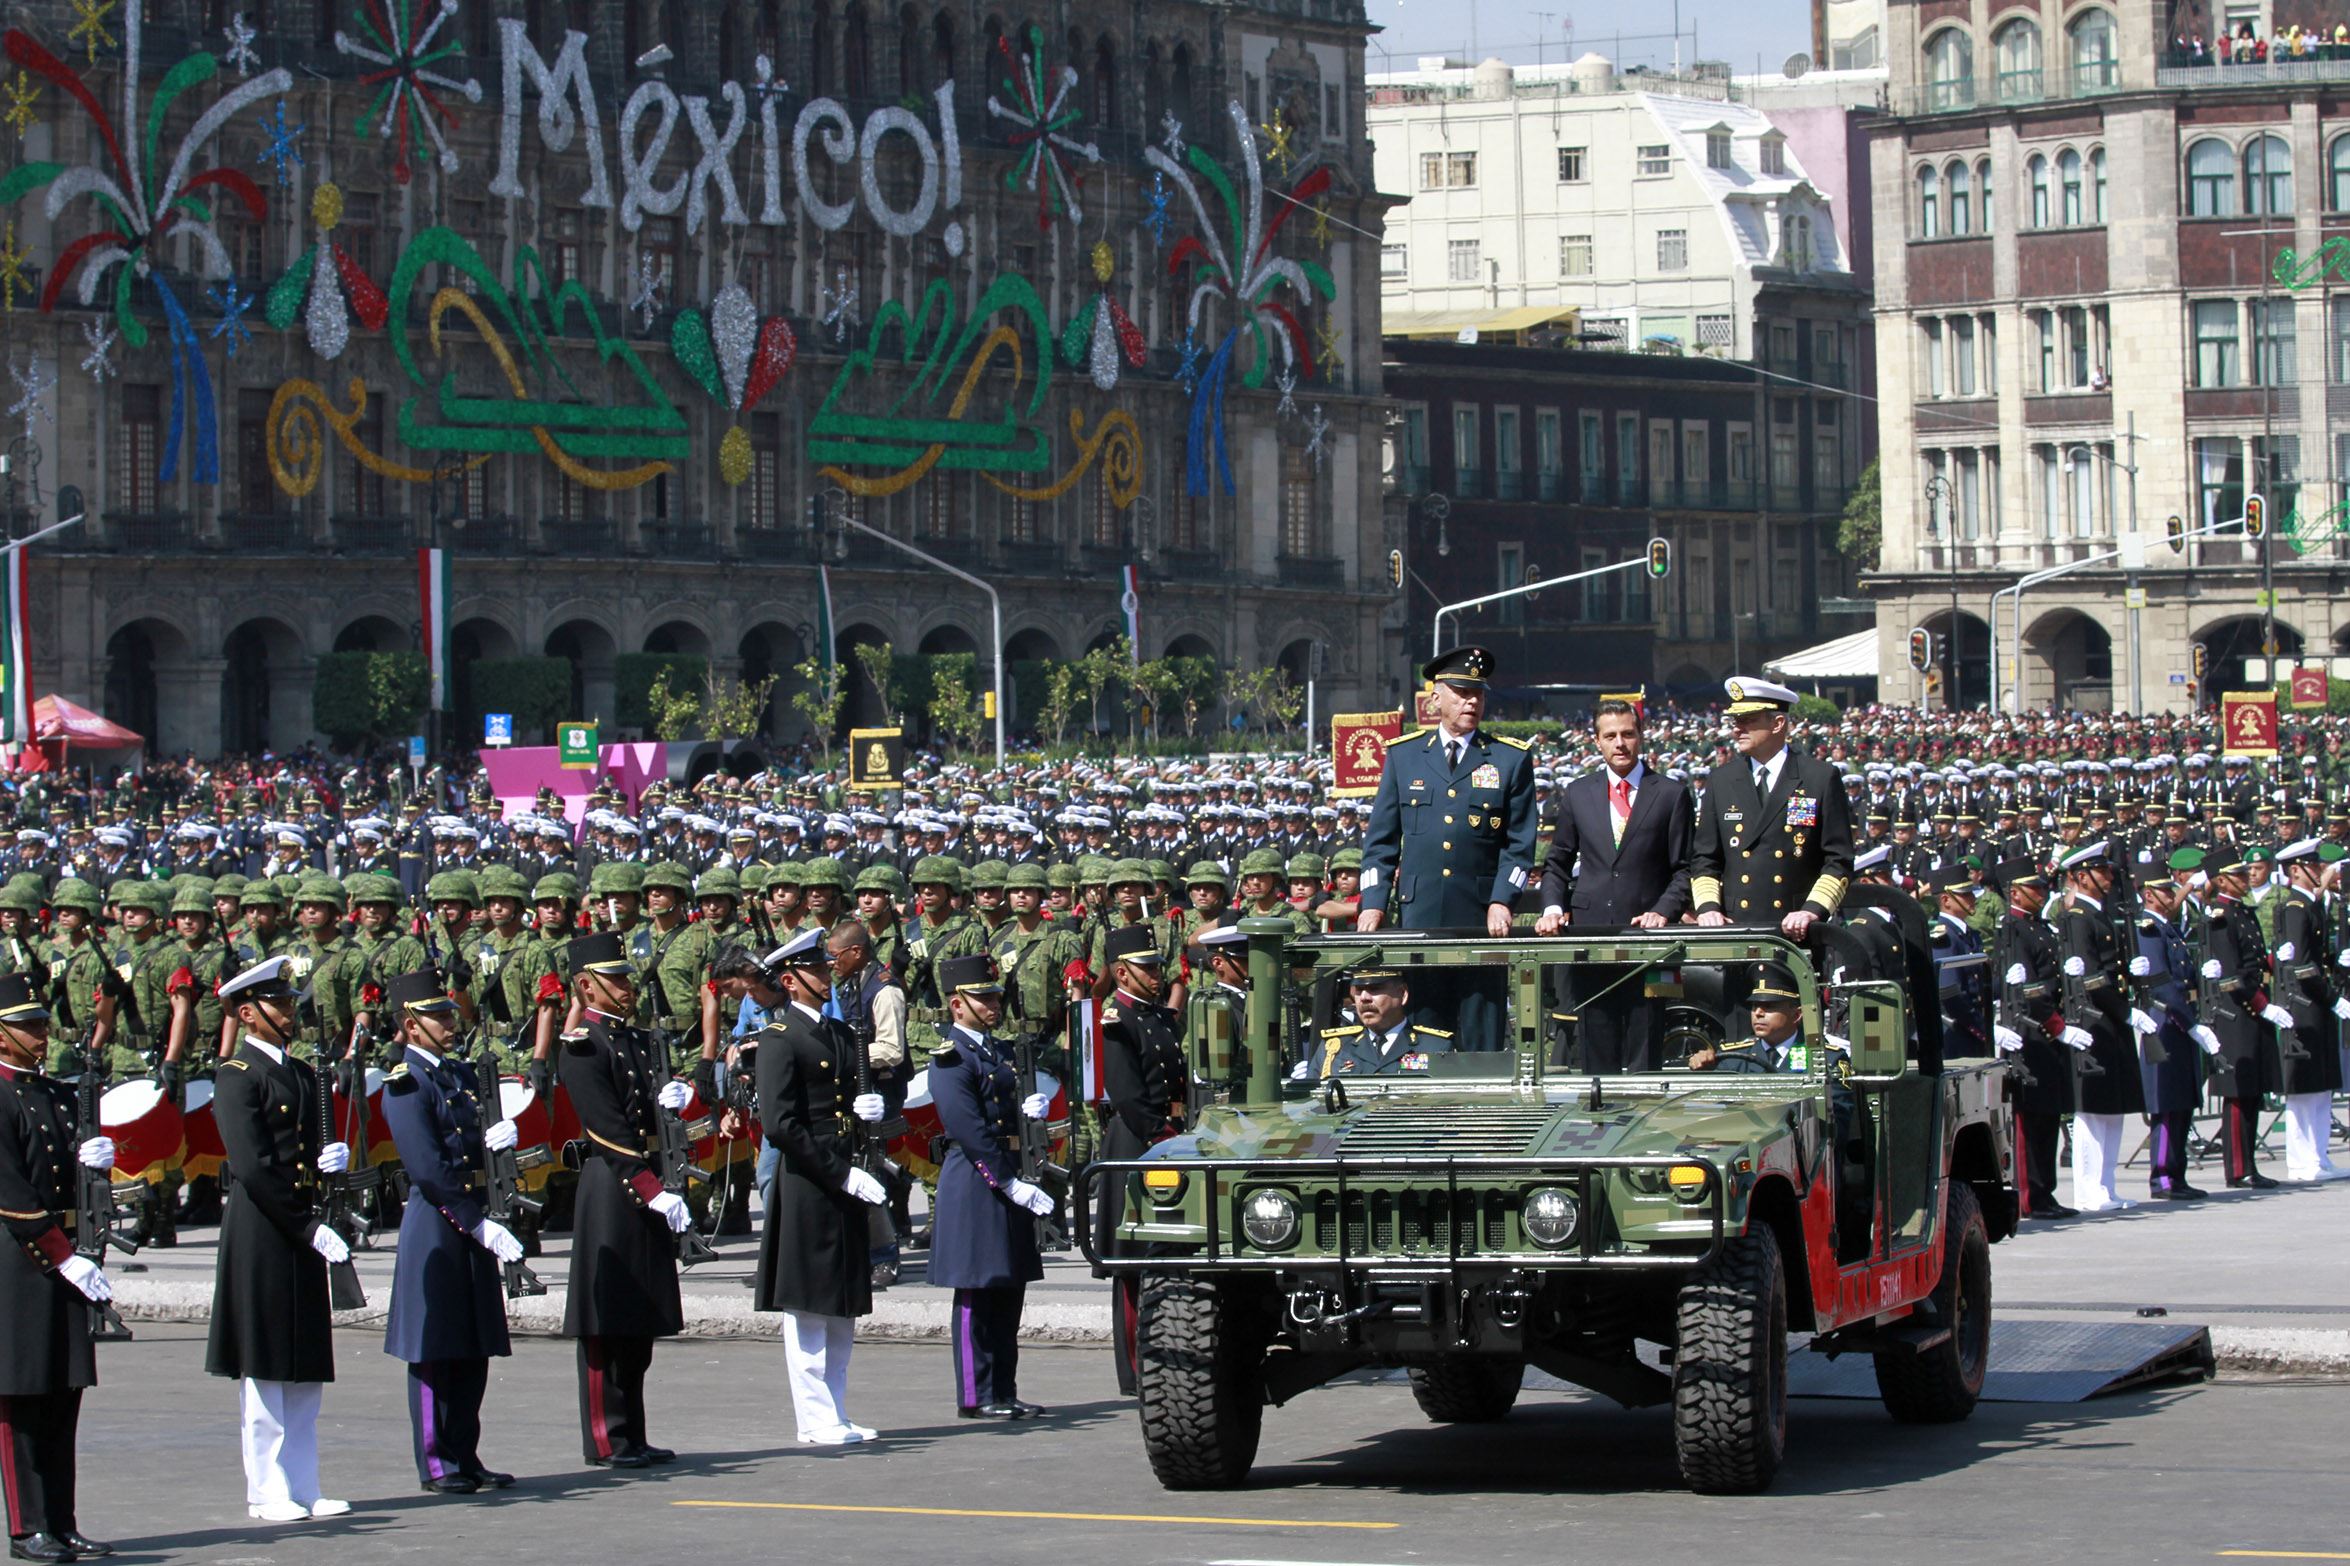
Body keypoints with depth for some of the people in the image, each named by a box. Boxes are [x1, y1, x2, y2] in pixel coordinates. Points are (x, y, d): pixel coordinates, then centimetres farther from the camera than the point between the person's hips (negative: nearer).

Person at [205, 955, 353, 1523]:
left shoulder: (305, 1075, 17)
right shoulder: (237, 1077, -8)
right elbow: (254, 1168, -15)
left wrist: (332, 1159, -3)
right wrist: (310, 1228, -16)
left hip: (304, 1233, 8)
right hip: (260, 1232, -8)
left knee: (306, 1369, 9)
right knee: (264, 1369, -3)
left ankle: (302, 1487, 13)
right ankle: (267, 1491, 2)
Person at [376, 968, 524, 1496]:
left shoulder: (458, 1075, 15)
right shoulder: (405, 1084, -10)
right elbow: (428, 1169, -17)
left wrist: (494, 1139, -8)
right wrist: (479, 1226, -19)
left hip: (472, 1224, 8)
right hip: (434, 1224, -8)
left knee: (474, 1348, 9)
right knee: (434, 1350, -3)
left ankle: (465, 1457, 15)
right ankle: (436, 1466, 2)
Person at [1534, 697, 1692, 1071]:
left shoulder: (1671, 794, 6)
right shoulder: (1578, 794, 13)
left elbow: (1684, 869, 4)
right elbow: (1557, 864, 17)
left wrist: (1663, 911, -11)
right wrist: (1553, 907, -1)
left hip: (1645, 929, -2)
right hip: (1589, 928, 2)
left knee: (1643, 1051, -4)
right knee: (1597, 1050, 1)